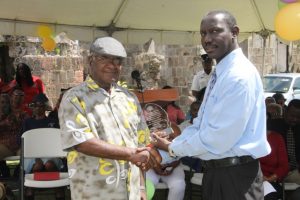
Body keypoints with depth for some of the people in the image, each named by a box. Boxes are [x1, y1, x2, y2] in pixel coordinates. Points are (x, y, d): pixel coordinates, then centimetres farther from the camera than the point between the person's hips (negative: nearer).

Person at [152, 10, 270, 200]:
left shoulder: (240, 76, -21)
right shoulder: (220, 73, 11)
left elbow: (219, 138, -24)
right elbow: (199, 125, 14)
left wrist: (173, 148, -11)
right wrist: (164, 151, 2)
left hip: (235, 176, -9)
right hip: (216, 170, 9)